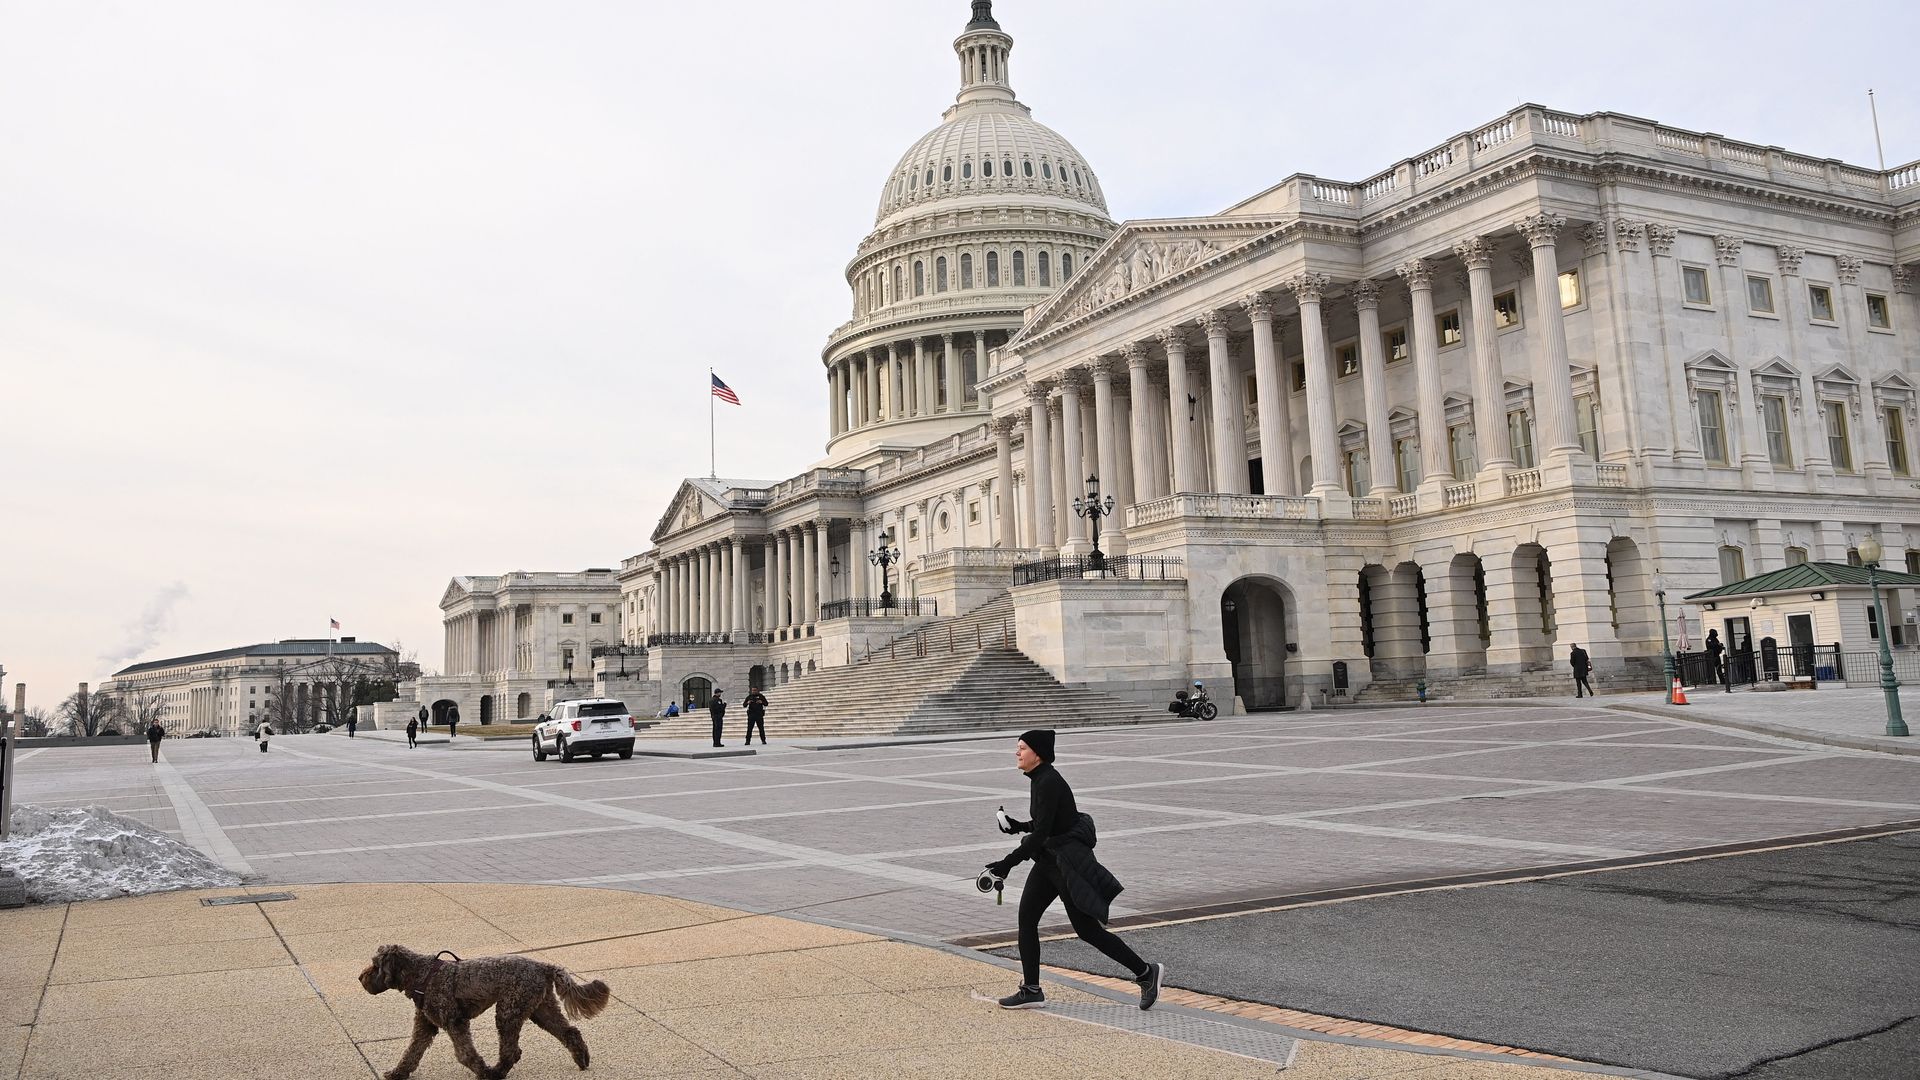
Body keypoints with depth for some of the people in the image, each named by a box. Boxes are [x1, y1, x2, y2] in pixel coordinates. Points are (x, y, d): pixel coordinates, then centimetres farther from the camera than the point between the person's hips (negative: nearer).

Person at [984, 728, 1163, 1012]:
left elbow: (1041, 833, -25)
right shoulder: (1040, 779, 9)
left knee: (1087, 928, -2)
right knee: (1026, 918, 5)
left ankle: (1146, 972, 11)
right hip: (1050, 860, 10)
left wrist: (1008, 863, -24)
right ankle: (1031, 990, 11)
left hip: (1068, 861, -10)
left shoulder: (1048, 782, -21)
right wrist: (1019, 826, 10)